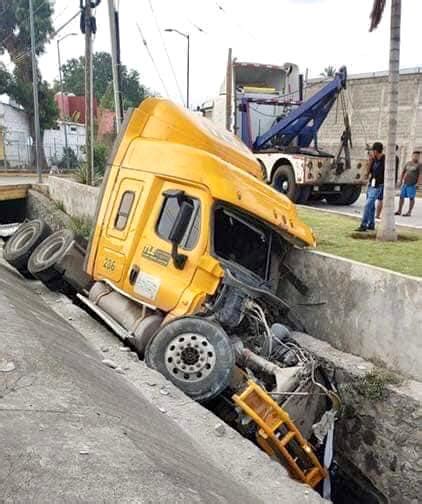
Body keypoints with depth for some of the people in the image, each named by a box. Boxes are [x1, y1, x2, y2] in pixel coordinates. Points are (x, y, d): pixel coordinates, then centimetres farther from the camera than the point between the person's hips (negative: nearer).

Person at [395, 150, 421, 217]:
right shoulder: (408, 163, 12)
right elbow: (403, 172, 17)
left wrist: (418, 183, -20)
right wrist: (401, 181, 13)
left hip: (412, 184, -5)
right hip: (404, 183, 5)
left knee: (411, 198, -2)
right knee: (401, 196, 6)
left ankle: (409, 212, 3)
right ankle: (399, 211, 14)